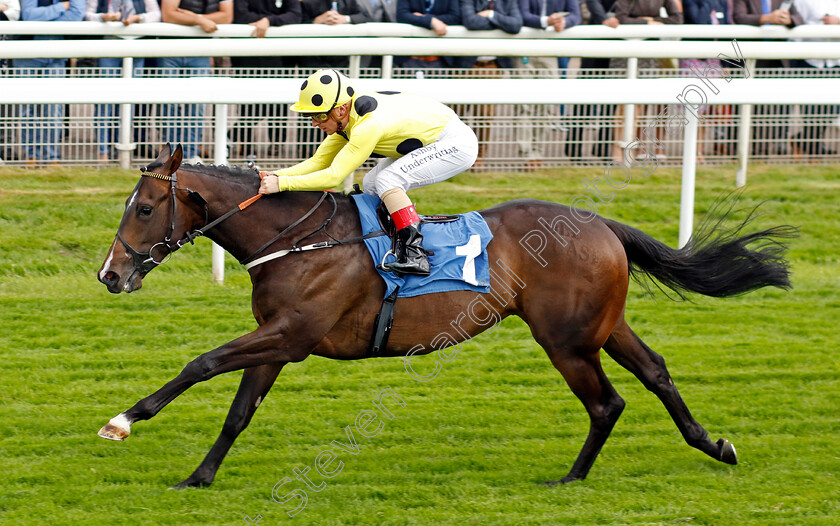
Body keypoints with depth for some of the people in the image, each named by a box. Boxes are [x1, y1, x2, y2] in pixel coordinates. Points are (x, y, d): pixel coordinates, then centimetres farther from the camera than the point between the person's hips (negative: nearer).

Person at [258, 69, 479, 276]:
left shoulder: (369, 125, -31)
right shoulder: (346, 118, -3)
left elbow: (333, 176, -32)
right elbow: (319, 161, 3)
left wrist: (281, 184, -32)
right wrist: (274, 175, -11)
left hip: (457, 145, -10)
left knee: (387, 180, -24)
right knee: (371, 185, 7)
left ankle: (415, 255, -25)